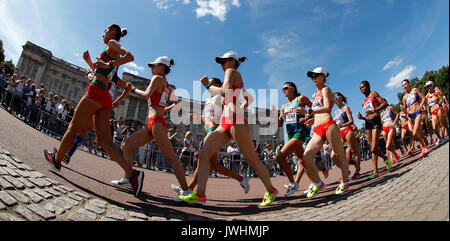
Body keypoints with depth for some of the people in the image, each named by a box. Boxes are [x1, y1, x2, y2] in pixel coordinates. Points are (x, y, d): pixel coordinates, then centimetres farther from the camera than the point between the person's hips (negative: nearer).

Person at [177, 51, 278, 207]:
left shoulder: (232, 71, 4)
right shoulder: (237, 79, 28)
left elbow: (225, 92, -15)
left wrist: (208, 86, -2)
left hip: (235, 120, -10)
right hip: (224, 123, 10)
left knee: (252, 159, -4)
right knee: (203, 154, -3)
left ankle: (271, 191, 12)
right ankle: (200, 195, -5)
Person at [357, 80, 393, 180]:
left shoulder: (373, 94, 5)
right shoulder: (364, 102, 23)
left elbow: (385, 103, -6)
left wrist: (374, 110, -18)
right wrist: (362, 117, 5)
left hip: (376, 121, -7)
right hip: (367, 123, 7)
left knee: (374, 149, -14)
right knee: (372, 148, 4)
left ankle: (386, 158, 14)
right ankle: (375, 171, 6)